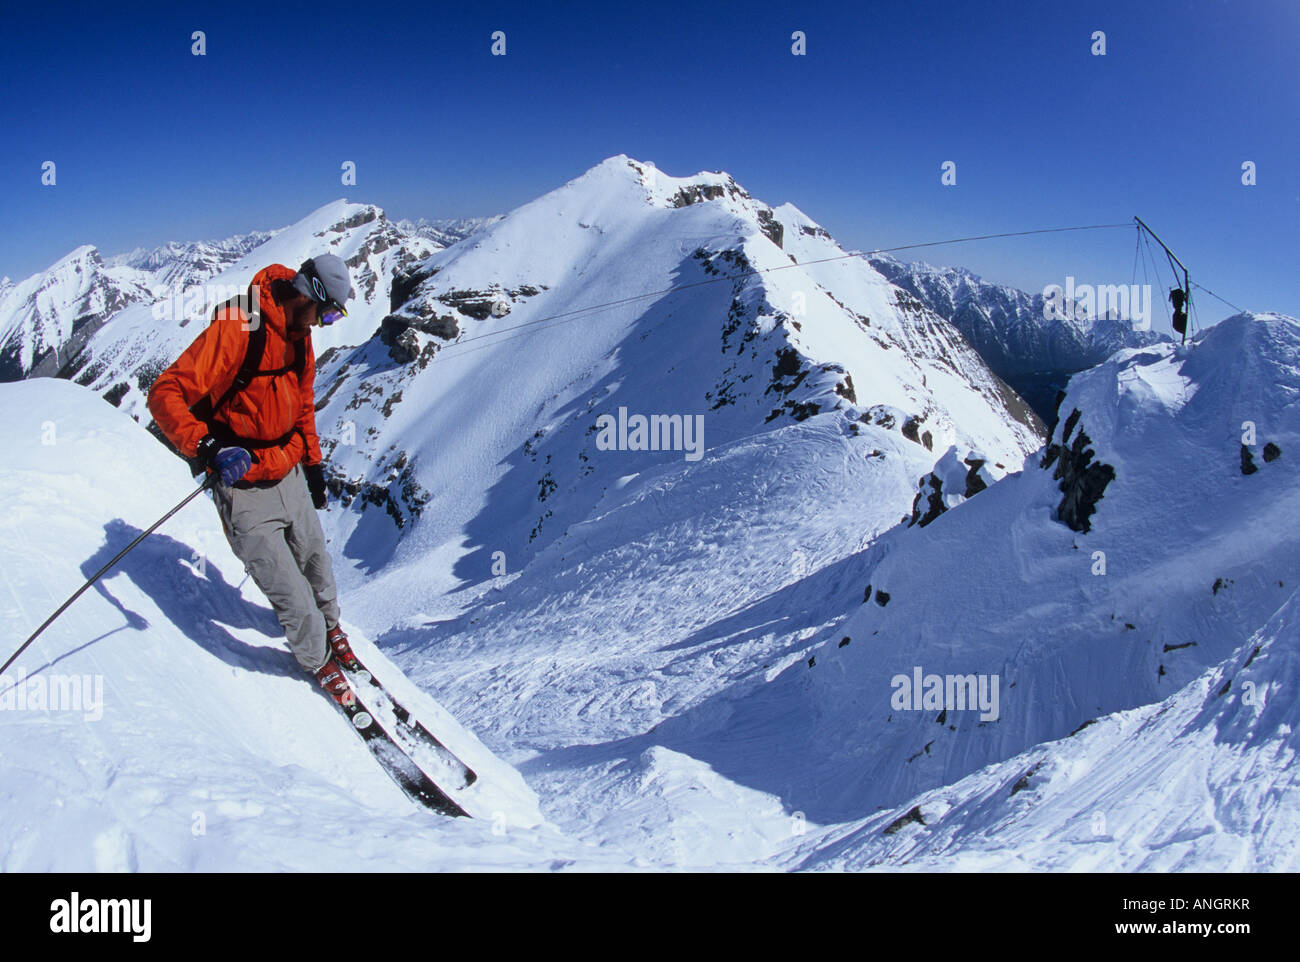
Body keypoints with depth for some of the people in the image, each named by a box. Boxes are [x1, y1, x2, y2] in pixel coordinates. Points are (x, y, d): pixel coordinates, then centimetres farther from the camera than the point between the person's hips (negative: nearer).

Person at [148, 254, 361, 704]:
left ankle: (330, 626, 49)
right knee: (289, 594, -1)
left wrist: (313, 463, 23)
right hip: (244, 489, -7)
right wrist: (208, 447, -39)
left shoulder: (298, 334, 4)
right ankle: (317, 658, 25)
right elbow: (165, 395, -25)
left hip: (290, 476, 7)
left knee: (315, 562, 21)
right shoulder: (235, 329, -23)